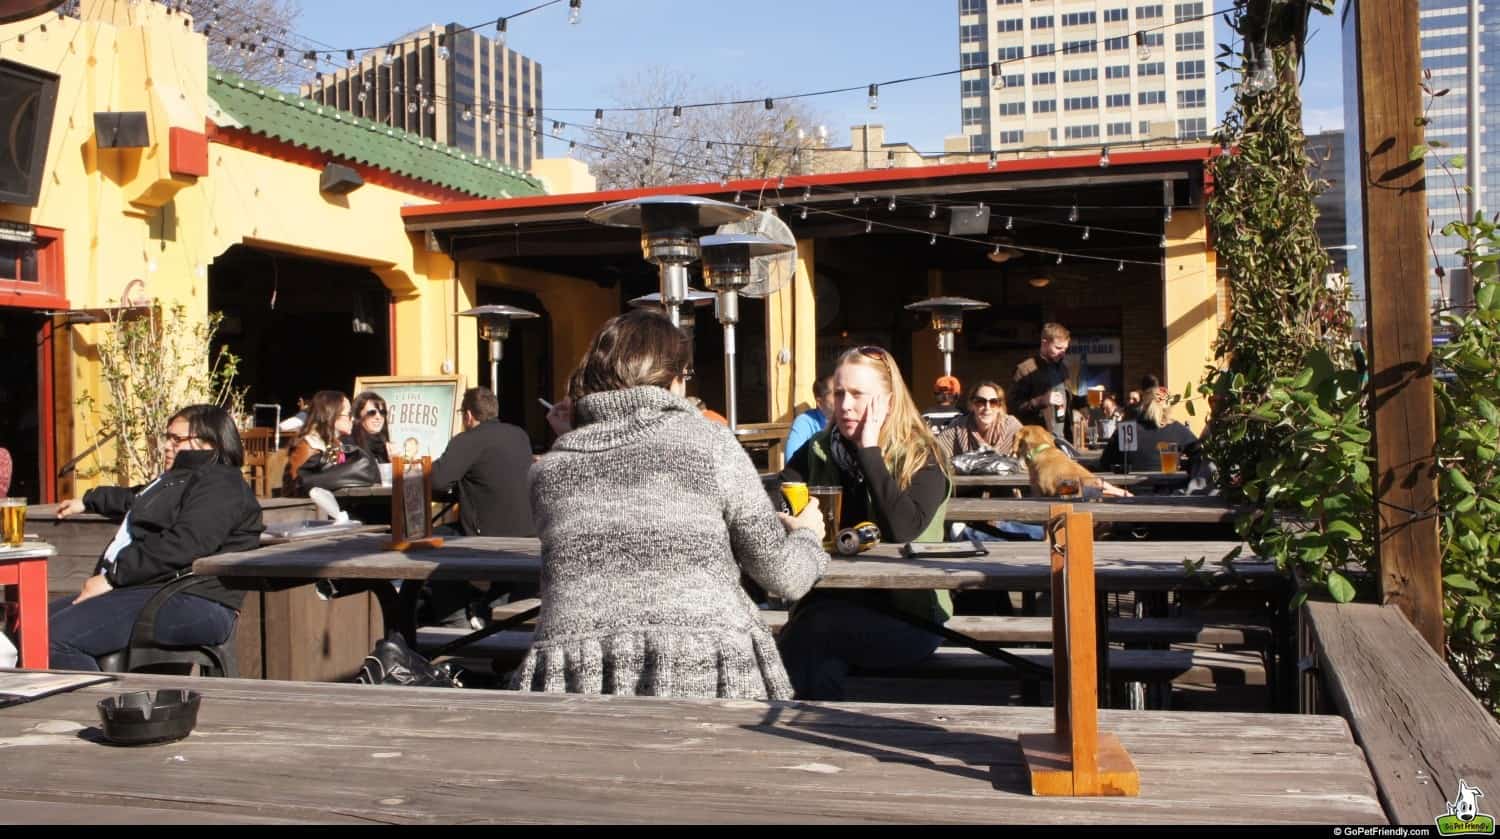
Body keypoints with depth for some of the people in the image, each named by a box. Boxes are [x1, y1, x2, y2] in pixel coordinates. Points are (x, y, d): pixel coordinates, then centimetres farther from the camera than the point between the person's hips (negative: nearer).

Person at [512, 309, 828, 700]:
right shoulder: (709, 441, 4)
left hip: (574, 681, 3)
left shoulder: (547, 467, 12)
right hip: (703, 676, -2)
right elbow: (784, 577, 7)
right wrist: (806, 535, 31)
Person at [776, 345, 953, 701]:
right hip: (833, 603, 3)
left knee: (807, 633, -28)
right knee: (822, 660, -31)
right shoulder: (819, 451, 9)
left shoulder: (923, 458, -3)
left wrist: (870, 451, -15)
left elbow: (903, 530, -20)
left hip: (908, 616, -2)